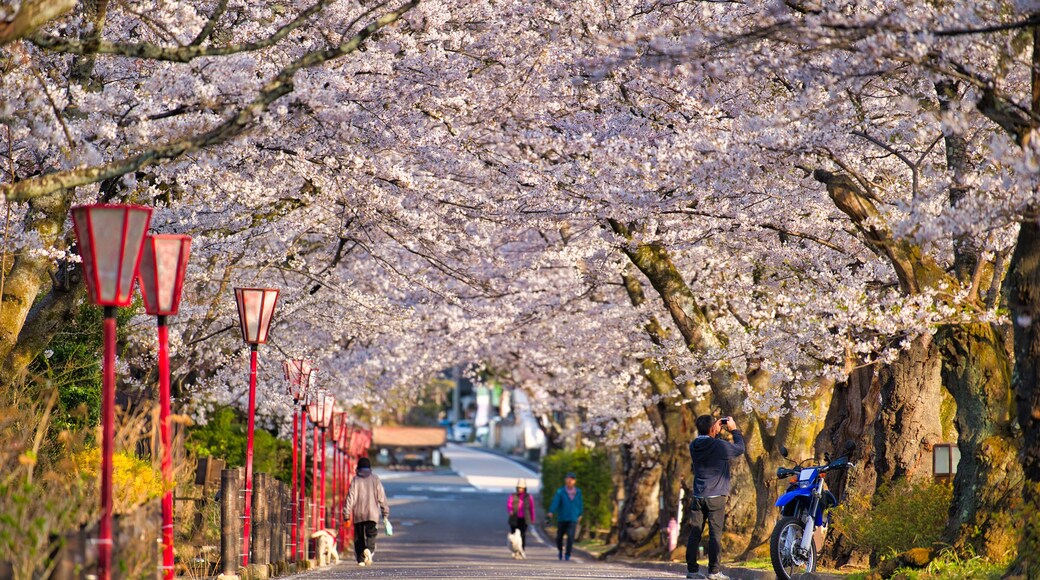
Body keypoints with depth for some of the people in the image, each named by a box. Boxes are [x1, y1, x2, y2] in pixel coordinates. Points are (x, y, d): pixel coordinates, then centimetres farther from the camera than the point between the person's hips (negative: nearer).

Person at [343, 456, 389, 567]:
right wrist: (385, 512, 9)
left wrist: (346, 513, -1)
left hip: (358, 514, 0)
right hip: (372, 513, 0)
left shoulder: (355, 480, 1)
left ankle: (361, 559, 6)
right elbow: (381, 497, 3)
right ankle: (369, 550, -30)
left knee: (359, 537, 9)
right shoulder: (375, 479, 4)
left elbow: (351, 497, -3)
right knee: (371, 535, -1)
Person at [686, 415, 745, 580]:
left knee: (695, 533, 6)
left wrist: (717, 431, 19)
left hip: (698, 497, 5)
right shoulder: (719, 446, -14)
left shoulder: (694, 446, 3)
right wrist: (734, 430, 10)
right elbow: (740, 449, 1)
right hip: (716, 497, -5)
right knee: (715, 534, -3)